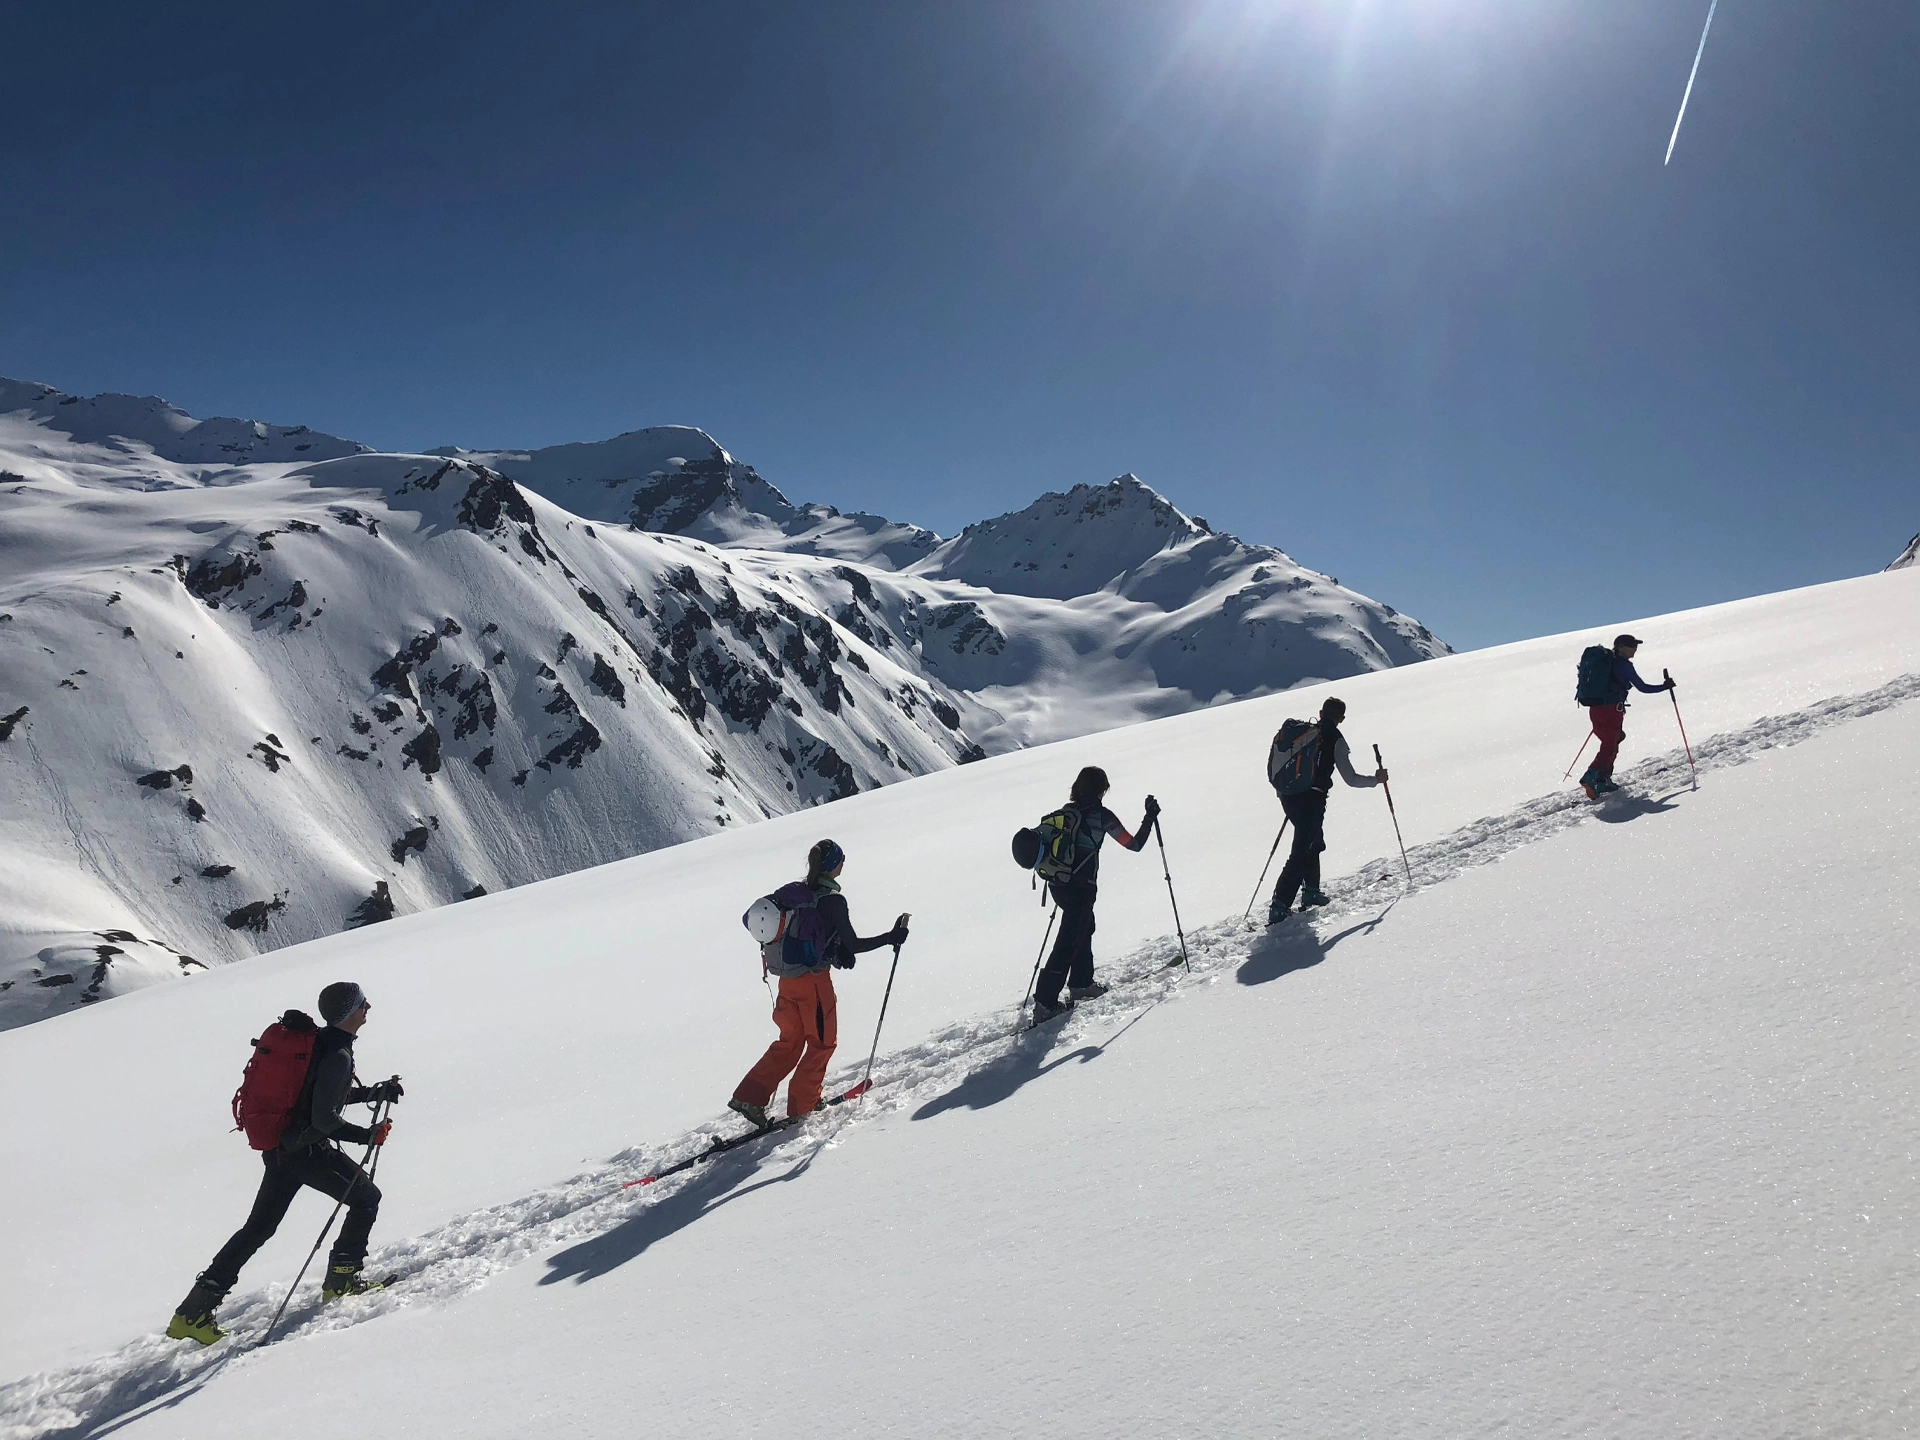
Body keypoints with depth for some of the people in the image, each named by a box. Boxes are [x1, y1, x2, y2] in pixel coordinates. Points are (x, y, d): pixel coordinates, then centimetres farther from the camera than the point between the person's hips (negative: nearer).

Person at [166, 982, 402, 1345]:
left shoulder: (318, 1040, 10)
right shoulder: (338, 1054, -20)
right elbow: (324, 1117, -22)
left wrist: (377, 1092, 21)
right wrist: (368, 1136, -14)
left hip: (278, 1146, 9)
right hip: (309, 1149, -9)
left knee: (259, 1227, 15)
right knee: (367, 1198, 8)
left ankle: (193, 1311, 15)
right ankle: (340, 1279, 12)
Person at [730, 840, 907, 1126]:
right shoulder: (834, 900, -18)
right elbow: (854, 945, -16)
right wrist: (891, 938, -9)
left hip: (788, 978, 7)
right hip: (815, 981, -7)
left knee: (789, 1042, 20)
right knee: (822, 1043, 12)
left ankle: (749, 1097, 14)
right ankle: (802, 1108, 17)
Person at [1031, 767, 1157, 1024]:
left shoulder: (1067, 811, 8)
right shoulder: (1102, 815, -10)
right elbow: (1134, 845, -6)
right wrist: (1150, 817, 4)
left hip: (1058, 884, 7)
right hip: (1081, 887, -7)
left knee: (1084, 928, 27)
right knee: (1068, 943, -3)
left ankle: (1081, 983, 37)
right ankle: (1044, 1004, -5)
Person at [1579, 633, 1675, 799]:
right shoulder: (1624, 664, -8)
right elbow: (1642, 688, -8)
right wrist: (1665, 687, 2)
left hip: (1595, 709, 7)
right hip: (1612, 710, -7)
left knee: (1609, 744, 19)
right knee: (1610, 748, -4)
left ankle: (1603, 781, 15)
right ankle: (1591, 776, -22)